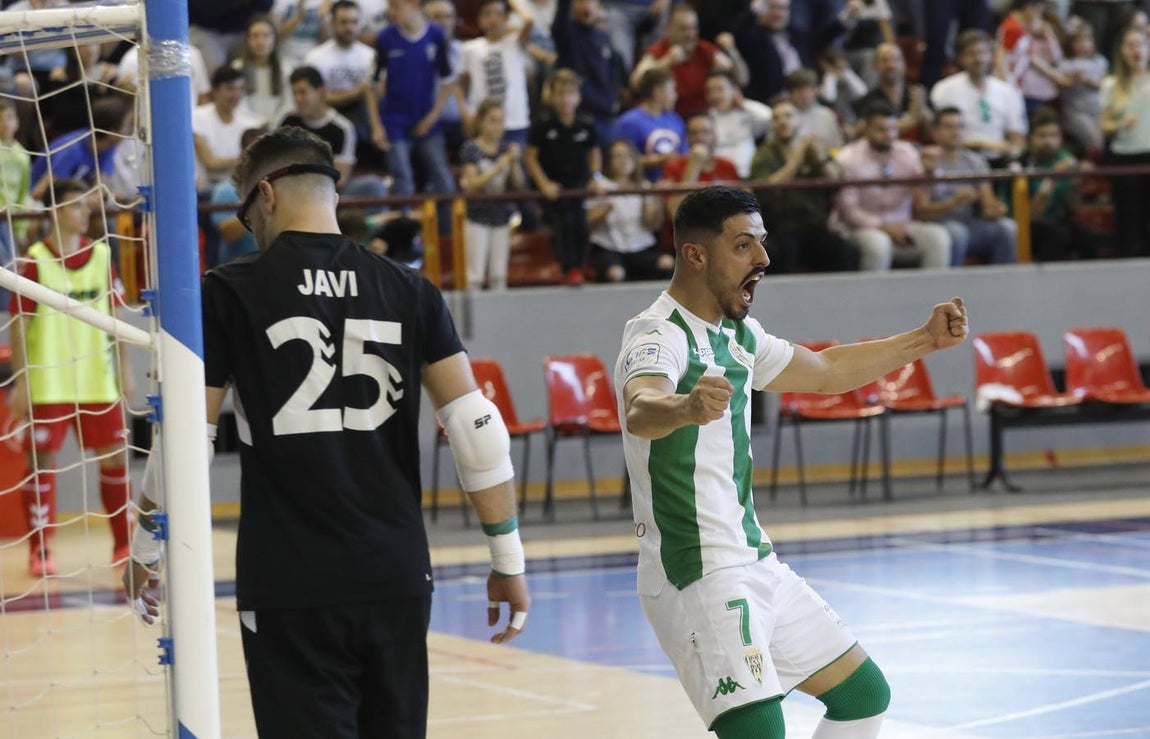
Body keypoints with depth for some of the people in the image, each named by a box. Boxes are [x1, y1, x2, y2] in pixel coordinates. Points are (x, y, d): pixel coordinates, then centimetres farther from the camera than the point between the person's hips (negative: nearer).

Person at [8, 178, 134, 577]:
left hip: (97, 381, 4)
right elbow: (20, 324, -7)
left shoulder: (101, 255, 5)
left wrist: (124, 371, 8)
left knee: (115, 456, 6)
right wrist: (20, 382, -10)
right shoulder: (34, 261, -8)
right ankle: (39, 551, 6)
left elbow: (114, 315, 11)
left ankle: (124, 544, 17)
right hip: (47, 383, -4)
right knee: (42, 460, -1)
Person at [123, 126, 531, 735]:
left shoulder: (231, 293, -3)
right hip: (397, 577, 3)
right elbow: (474, 424, 2)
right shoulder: (408, 291, 6)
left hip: (290, 587, -3)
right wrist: (508, 559, 7)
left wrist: (145, 550, 13)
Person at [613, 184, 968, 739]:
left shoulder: (737, 334, 11)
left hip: (755, 565, 10)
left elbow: (826, 371, 28)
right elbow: (640, 412, -40)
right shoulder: (659, 337, -17)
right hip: (698, 577, -10)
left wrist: (925, 340, 23)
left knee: (864, 694, 16)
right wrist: (684, 408, -62)